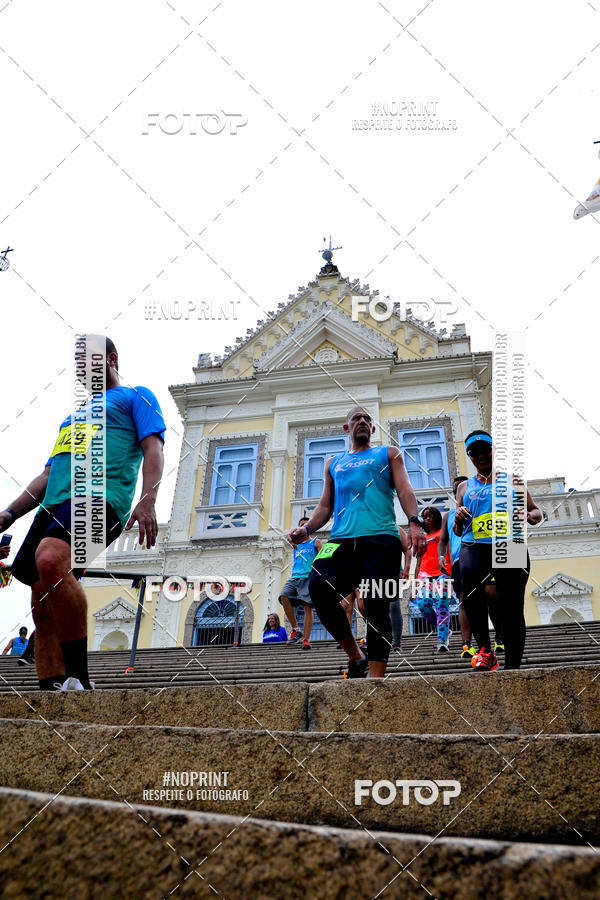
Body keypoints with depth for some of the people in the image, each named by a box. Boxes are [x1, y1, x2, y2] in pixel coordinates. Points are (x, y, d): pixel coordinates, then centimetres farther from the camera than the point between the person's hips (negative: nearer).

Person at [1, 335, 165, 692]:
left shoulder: (136, 396, 16)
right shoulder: (75, 415, 37)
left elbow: (153, 448, 0)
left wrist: (147, 501, -18)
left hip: (100, 498, -8)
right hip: (53, 507, 8)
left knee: (49, 560, -33)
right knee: (43, 607, -2)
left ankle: (79, 679, -27)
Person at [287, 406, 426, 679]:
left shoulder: (388, 454, 22)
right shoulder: (334, 462, 29)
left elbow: (404, 490, 9)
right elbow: (325, 505, 27)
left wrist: (414, 523, -10)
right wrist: (306, 528, 7)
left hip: (381, 537, -2)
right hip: (342, 539, 2)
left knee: (377, 607, -10)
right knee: (318, 587, -23)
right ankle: (355, 656, -8)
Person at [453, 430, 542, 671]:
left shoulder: (511, 479, 19)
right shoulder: (465, 487, 23)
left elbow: (537, 512, 19)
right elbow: (457, 532, 24)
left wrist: (529, 516, -6)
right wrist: (458, 518, 0)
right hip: (475, 547, 0)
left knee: (512, 608, -9)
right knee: (469, 573, -33)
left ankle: (512, 668, 1)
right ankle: (485, 650, -26)